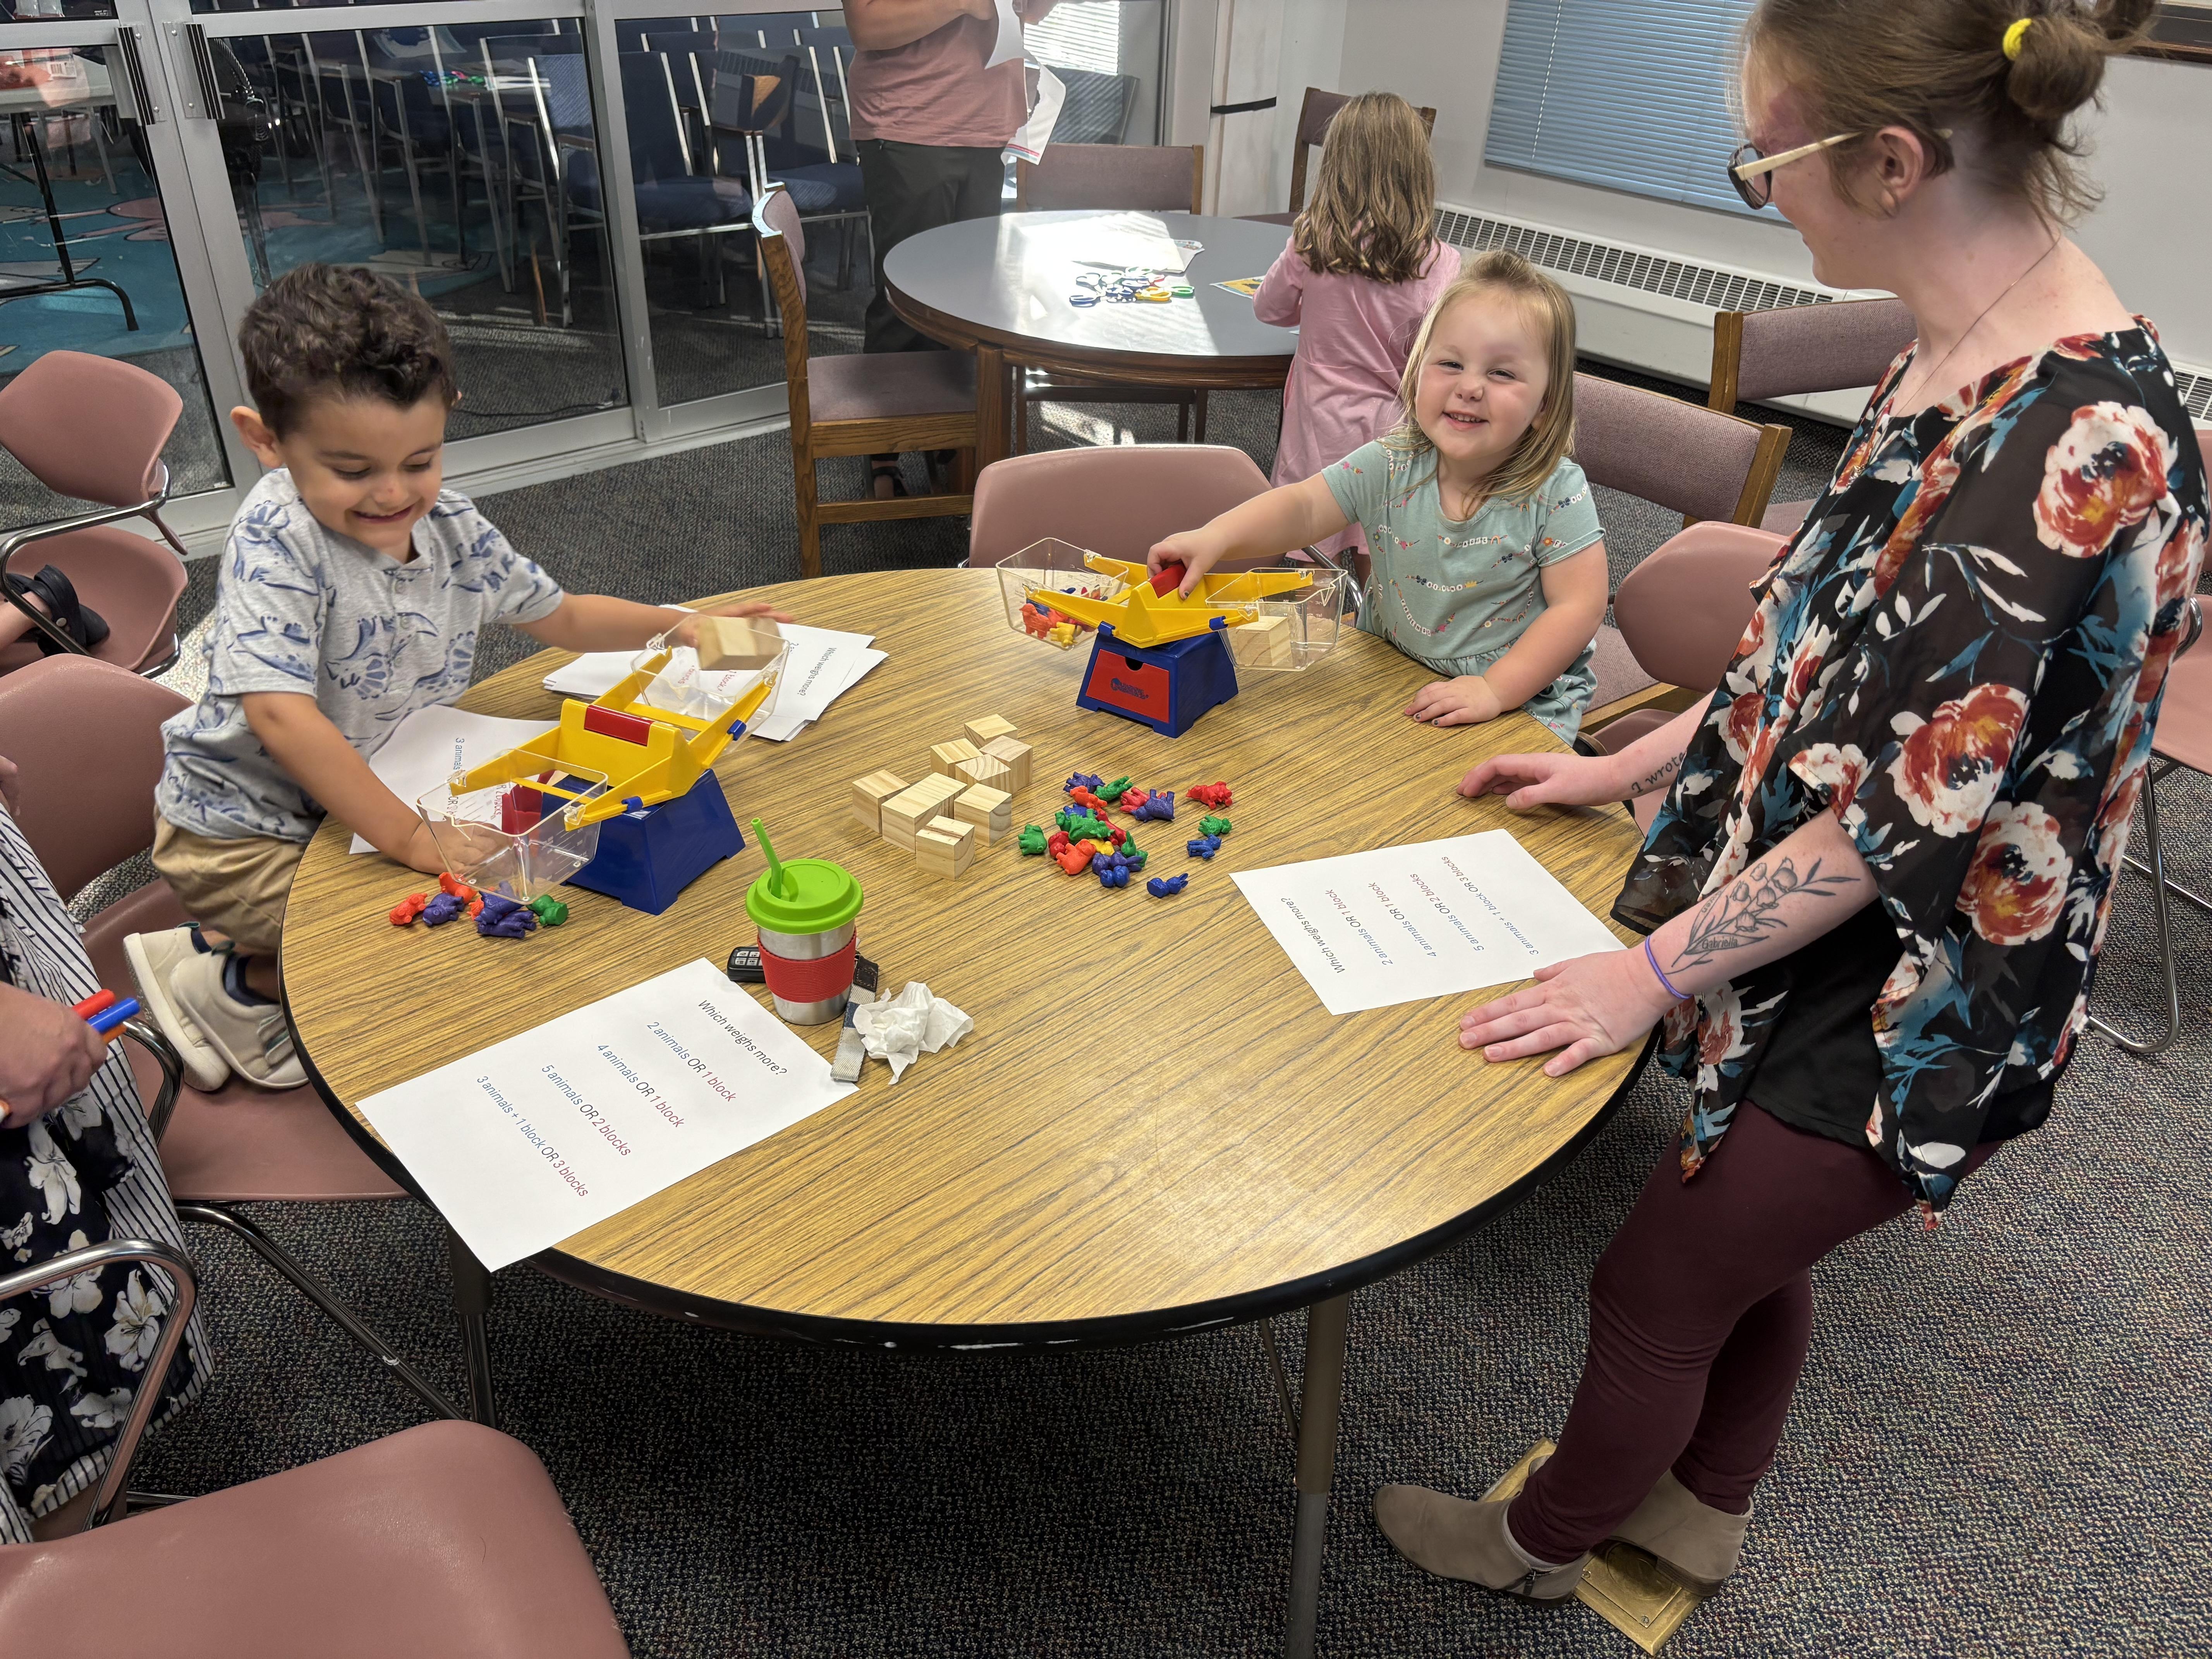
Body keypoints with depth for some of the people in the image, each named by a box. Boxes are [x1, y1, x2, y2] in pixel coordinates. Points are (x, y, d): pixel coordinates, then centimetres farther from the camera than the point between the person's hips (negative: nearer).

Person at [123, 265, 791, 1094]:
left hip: (363, 797, 7)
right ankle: (234, 983, 9)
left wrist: (674, 624, -6)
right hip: (245, 831, -7)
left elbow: (556, 616, 8)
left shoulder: (451, 525, -8)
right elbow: (278, 713, -36)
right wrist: (409, 837, -38)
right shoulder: (277, 540, -27)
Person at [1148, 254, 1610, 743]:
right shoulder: (1391, 465, -9)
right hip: (1391, 671, 4)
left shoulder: (1557, 494, -16)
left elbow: (1579, 607, -16)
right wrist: (1217, 537, -30)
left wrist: (1496, 690, -25)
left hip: (1523, 690, -4)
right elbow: (1304, 508, -10)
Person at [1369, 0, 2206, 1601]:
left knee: (1656, 1292, 11)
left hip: (1910, 1012, -8)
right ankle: (1704, 1511, 53)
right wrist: (1627, 768, 14)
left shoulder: (2079, 444, -30)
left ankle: (1545, 1539, 40)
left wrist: (1654, 971, -18)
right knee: (1753, 1253, 26)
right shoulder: (1962, 363, 0)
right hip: (1830, 953, 8)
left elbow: (1909, 810, -27)